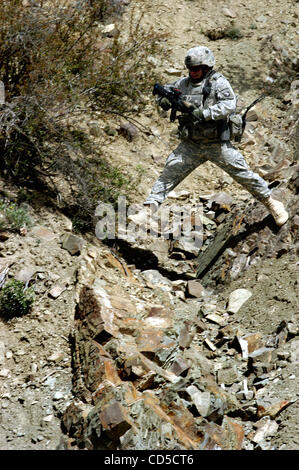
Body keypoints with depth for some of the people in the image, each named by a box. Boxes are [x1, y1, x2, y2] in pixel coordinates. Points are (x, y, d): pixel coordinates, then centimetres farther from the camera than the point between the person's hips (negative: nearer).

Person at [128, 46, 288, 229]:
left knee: (244, 174, 0)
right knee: (168, 175, -3)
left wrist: (203, 113, -30)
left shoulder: (218, 82, -8)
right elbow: (162, 92, 14)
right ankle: (147, 211, 0)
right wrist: (165, 100, -11)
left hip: (217, 144, -4)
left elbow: (230, 104, -22)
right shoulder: (184, 83, 6)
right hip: (191, 145, 4)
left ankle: (271, 203, 16)